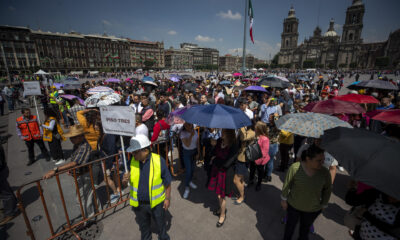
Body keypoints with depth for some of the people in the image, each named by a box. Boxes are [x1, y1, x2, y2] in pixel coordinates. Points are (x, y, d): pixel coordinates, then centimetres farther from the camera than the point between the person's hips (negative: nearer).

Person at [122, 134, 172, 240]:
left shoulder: (159, 161, -22)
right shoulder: (132, 161, -13)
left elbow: (167, 182, -10)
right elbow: (126, 180, 0)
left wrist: (167, 198, -5)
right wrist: (125, 180, -23)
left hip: (156, 202, -2)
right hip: (139, 203, 2)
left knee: (161, 223, 24)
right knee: (143, 225, 28)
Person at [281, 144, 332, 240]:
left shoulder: (325, 172, -20)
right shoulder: (295, 168, -27)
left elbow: (328, 190, -2)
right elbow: (287, 184, -13)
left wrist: (323, 205, 7)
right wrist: (284, 199, -4)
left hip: (313, 209, 1)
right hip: (293, 205, -1)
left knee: (305, 227, 25)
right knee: (290, 225, 22)